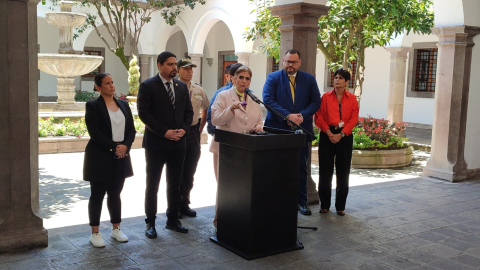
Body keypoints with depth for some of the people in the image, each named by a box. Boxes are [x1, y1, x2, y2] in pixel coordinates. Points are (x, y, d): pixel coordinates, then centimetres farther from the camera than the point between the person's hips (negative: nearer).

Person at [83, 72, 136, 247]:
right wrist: (114, 147, -18)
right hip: (100, 157, -5)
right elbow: (95, 133, -14)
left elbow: (131, 129, 7)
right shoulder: (93, 106, -6)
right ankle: (95, 233, 14)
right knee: (97, 195, 5)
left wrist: (125, 145, -11)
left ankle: (116, 229, 24)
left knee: (115, 194, 13)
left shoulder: (123, 105, 10)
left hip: (121, 157, 5)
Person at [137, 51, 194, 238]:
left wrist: (183, 129, -6)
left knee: (175, 184, 12)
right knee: (152, 184, 5)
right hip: (156, 143, -5)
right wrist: (164, 132, -16)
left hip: (178, 142, 5)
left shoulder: (182, 86, 11)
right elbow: (144, 113, -12)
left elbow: (188, 111, 12)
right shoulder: (147, 86, -6)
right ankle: (150, 223, 15)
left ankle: (172, 220, 24)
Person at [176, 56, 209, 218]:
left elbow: (205, 110, 19)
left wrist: (200, 130, 11)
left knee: (189, 172, 13)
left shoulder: (198, 90, 6)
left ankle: (184, 204, 27)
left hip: (193, 133, 5)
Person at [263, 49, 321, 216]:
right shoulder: (273, 78, 2)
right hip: (278, 129, -2)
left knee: (301, 168, 8)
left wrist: (302, 115, -14)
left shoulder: (309, 79, 9)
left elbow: (316, 102, 3)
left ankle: (301, 202, 18)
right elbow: (268, 100, -10)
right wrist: (288, 116, -18)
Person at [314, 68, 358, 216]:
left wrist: (341, 134, -11)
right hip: (327, 136, 0)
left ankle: (340, 206, 14)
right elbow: (319, 117, 1)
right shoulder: (326, 97, 6)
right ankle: (324, 205, 12)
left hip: (345, 136, 0)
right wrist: (329, 133, -11)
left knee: (343, 173, 4)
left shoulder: (352, 98, 6)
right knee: (325, 171, 1)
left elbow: (354, 119, 0)